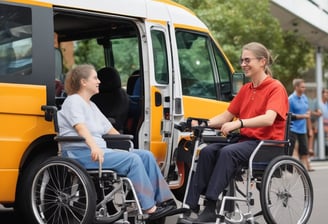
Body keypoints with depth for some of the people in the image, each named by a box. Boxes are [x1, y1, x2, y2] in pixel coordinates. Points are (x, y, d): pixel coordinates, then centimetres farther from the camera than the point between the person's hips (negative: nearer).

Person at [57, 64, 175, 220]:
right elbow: (80, 127, -22)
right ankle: (149, 208, -25)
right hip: (81, 153, -9)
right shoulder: (73, 101, -4)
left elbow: (110, 129, 26)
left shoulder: (91, 105, 24)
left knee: (146, 156, -5)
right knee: (132, 159, -25)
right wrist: (94, 147, -37)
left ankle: (163, 200, -10)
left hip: (99, 151, 9)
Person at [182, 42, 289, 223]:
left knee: (228, 152, -33)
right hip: (245, 140, 7)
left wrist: (239, 123, -35)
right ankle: (191, 206, -26)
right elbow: (226, 116, 17)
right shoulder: (245, 89, 18)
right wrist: (204, 124, -2)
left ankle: (210, 209, -36)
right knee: (208, 151, -19)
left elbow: (268, 119, -22)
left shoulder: (275, 88, -5)